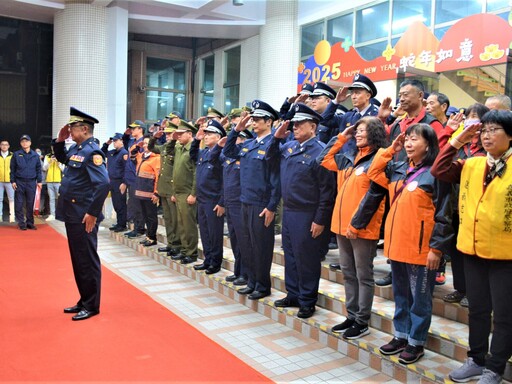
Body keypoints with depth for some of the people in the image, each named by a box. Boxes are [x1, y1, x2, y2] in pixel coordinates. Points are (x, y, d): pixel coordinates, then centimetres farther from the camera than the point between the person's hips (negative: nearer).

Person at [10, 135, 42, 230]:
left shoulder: (35, 155, 6)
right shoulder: (16, 154, 2)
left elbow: (38, 169, 8)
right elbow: (12, 169, 3)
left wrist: (39, 181, 2)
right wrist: (13, 181, -2)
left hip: (31, 182, 1)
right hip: (19, 182, -1)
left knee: (30, 204, 6)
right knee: (19, 204, 1)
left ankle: (30, 223, 14)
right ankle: (21, 223, 8)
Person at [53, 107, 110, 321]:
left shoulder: (92, 152, -16)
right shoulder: (76, 148, 12)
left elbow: (103, 184, -24)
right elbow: (61, 158, 33)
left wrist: (93, 213, -23)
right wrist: (59, 140, 15)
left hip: (84, 216, -10)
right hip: (72, 214, 10)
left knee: (87, 260, 0)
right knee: (77, 259, 16)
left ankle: (92, 306, 11)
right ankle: (84, 301, 27)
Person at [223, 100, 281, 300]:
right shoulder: (247, 144, 10)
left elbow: (276, 179, -14)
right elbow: (228, 152, 23)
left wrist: (271, 207, -16)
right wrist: (236, 130, 10)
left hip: (262, 205, -8)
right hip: (245, 202, 8)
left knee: (261, 246, 2)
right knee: (246, 244, 15)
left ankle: (263, 286, 17)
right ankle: (252, 282, 28)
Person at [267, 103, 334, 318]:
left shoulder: (319, 151, -14)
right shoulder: (288, 147, 8)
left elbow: (326, 190, -16)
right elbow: (271, 157, 24)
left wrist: (320, 220, -17)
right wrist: (276, 137, 6)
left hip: (307, 216, -8)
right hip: (288, 211, 8)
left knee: (306, 259, 3)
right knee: (290, 255, 17)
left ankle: (307, 301, 18)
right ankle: (293, 295, 32)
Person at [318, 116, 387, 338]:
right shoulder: (349, 158, 13)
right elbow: (324, 160, 24)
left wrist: (356, 224, -16)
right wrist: (341, 138, 16)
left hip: (362, 228, -8)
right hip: (342, 225, 8)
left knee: (363, 276, 4)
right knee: (348, 274, 14)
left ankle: (362, 322, 13)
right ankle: (352, 316, 25)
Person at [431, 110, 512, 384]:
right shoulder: (471, 165, 6)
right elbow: (438, 170, 1)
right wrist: (458, 140, -1)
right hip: (472, 249, 5)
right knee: (477, 309, 17)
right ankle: (476, 360, 33)